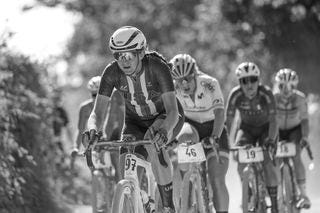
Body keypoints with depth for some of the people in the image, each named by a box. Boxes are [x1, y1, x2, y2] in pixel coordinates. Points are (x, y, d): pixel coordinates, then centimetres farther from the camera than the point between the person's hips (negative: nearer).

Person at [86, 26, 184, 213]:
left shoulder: (158, 67, -32)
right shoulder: (112, 72, -24)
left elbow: (173, 110, -37)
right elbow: (98, 113, -24)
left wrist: (164, 130, -59)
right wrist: (93, 130, -47)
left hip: (166, 117, -3)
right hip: (135, 121, 3)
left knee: (153, 141, -36)